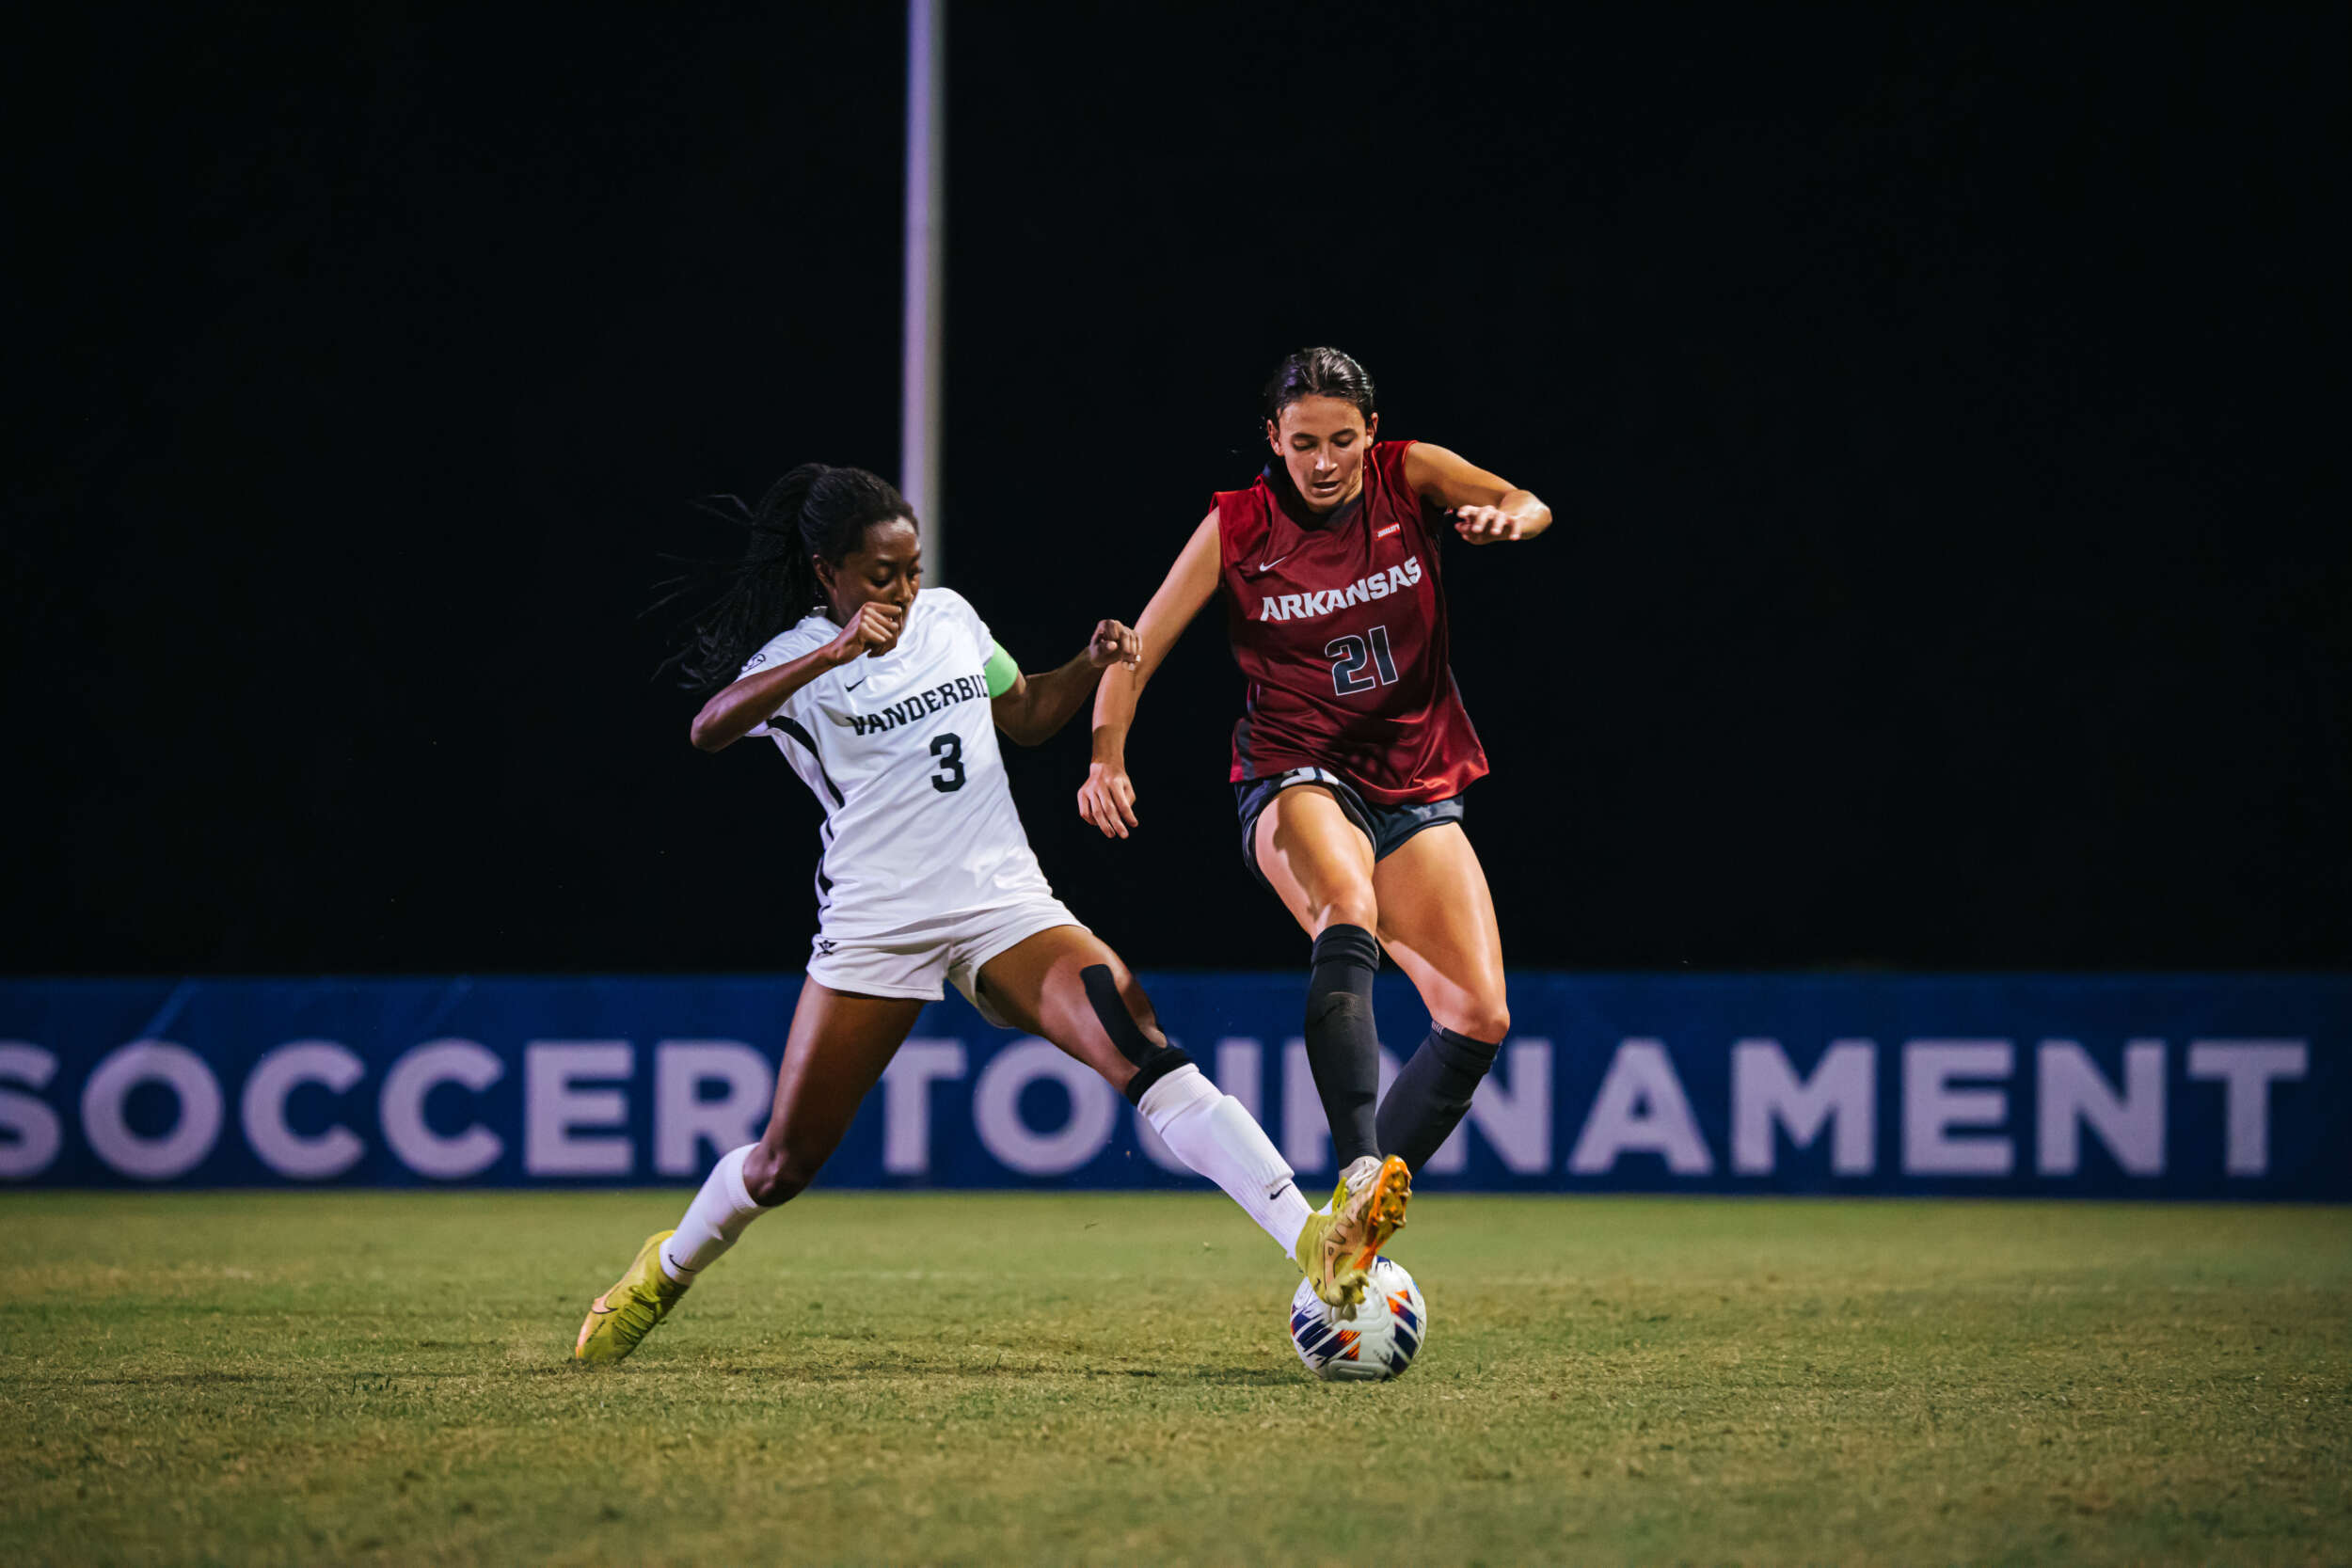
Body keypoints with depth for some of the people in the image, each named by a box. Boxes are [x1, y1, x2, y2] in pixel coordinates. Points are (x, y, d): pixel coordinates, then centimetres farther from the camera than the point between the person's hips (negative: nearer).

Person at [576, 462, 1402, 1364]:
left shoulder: (948, 618, 11)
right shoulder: (796, 656, -5)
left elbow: (1025, 716, 27)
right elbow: (710, 728, -26)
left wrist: (1091, 666, 7)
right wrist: (833, 652, -38)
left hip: (1004, 906, 3)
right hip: (874, 929, -3)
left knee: (1139, 1044, -21)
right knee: (784, 1163, 3)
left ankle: (1314, 1242, -33)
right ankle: (664, 1273, 34)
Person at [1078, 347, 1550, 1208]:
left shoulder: (1408, 476, 0)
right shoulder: (1238, 526, -4)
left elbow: (1529, 506, -15)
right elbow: (1137, 651, -2)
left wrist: (1508, 516, -39)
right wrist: (1107, 757, -18)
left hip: (1417, 790, 4)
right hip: (1296, 781, -4)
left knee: (1480, 1017, -9)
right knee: (1348, 909, -38)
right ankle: (1360, 1168, -49)